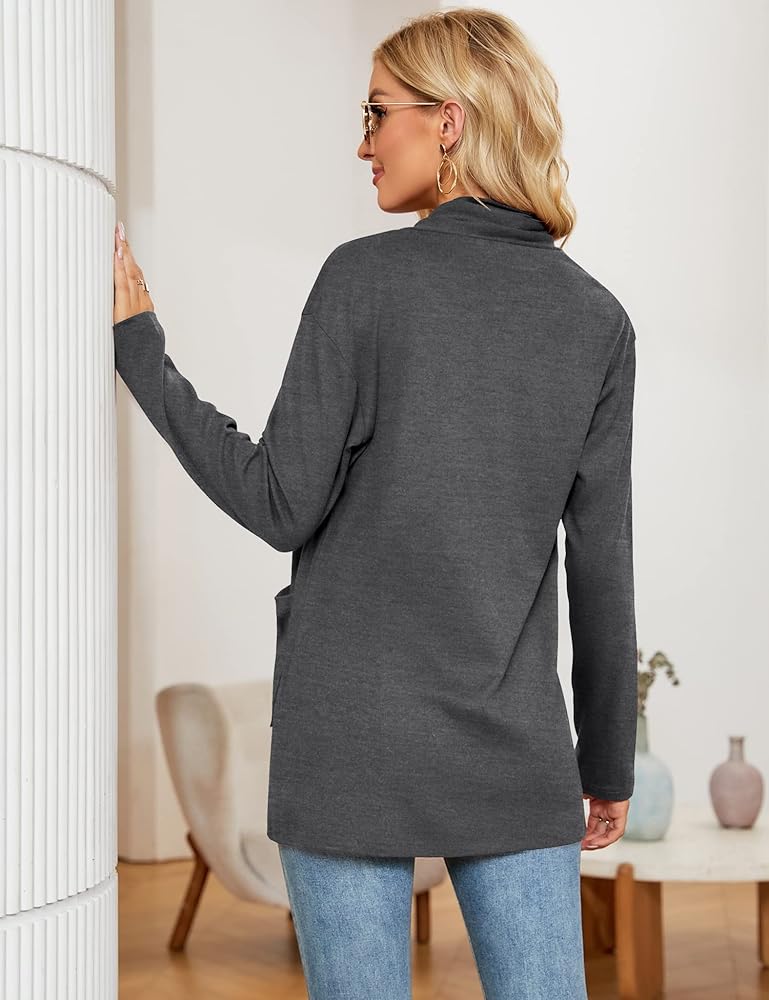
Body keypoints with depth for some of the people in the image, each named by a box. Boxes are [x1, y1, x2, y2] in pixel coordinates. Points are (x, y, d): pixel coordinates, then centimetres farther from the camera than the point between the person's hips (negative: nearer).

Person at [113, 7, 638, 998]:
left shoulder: (365, 278, -8)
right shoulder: (596, 320, 3)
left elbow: (282, 505, -7)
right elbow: (602, 573, 3)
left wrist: (139, 349, 0)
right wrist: (608, 763, 13)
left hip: (354, 741, -3)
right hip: (515, 754, 3)